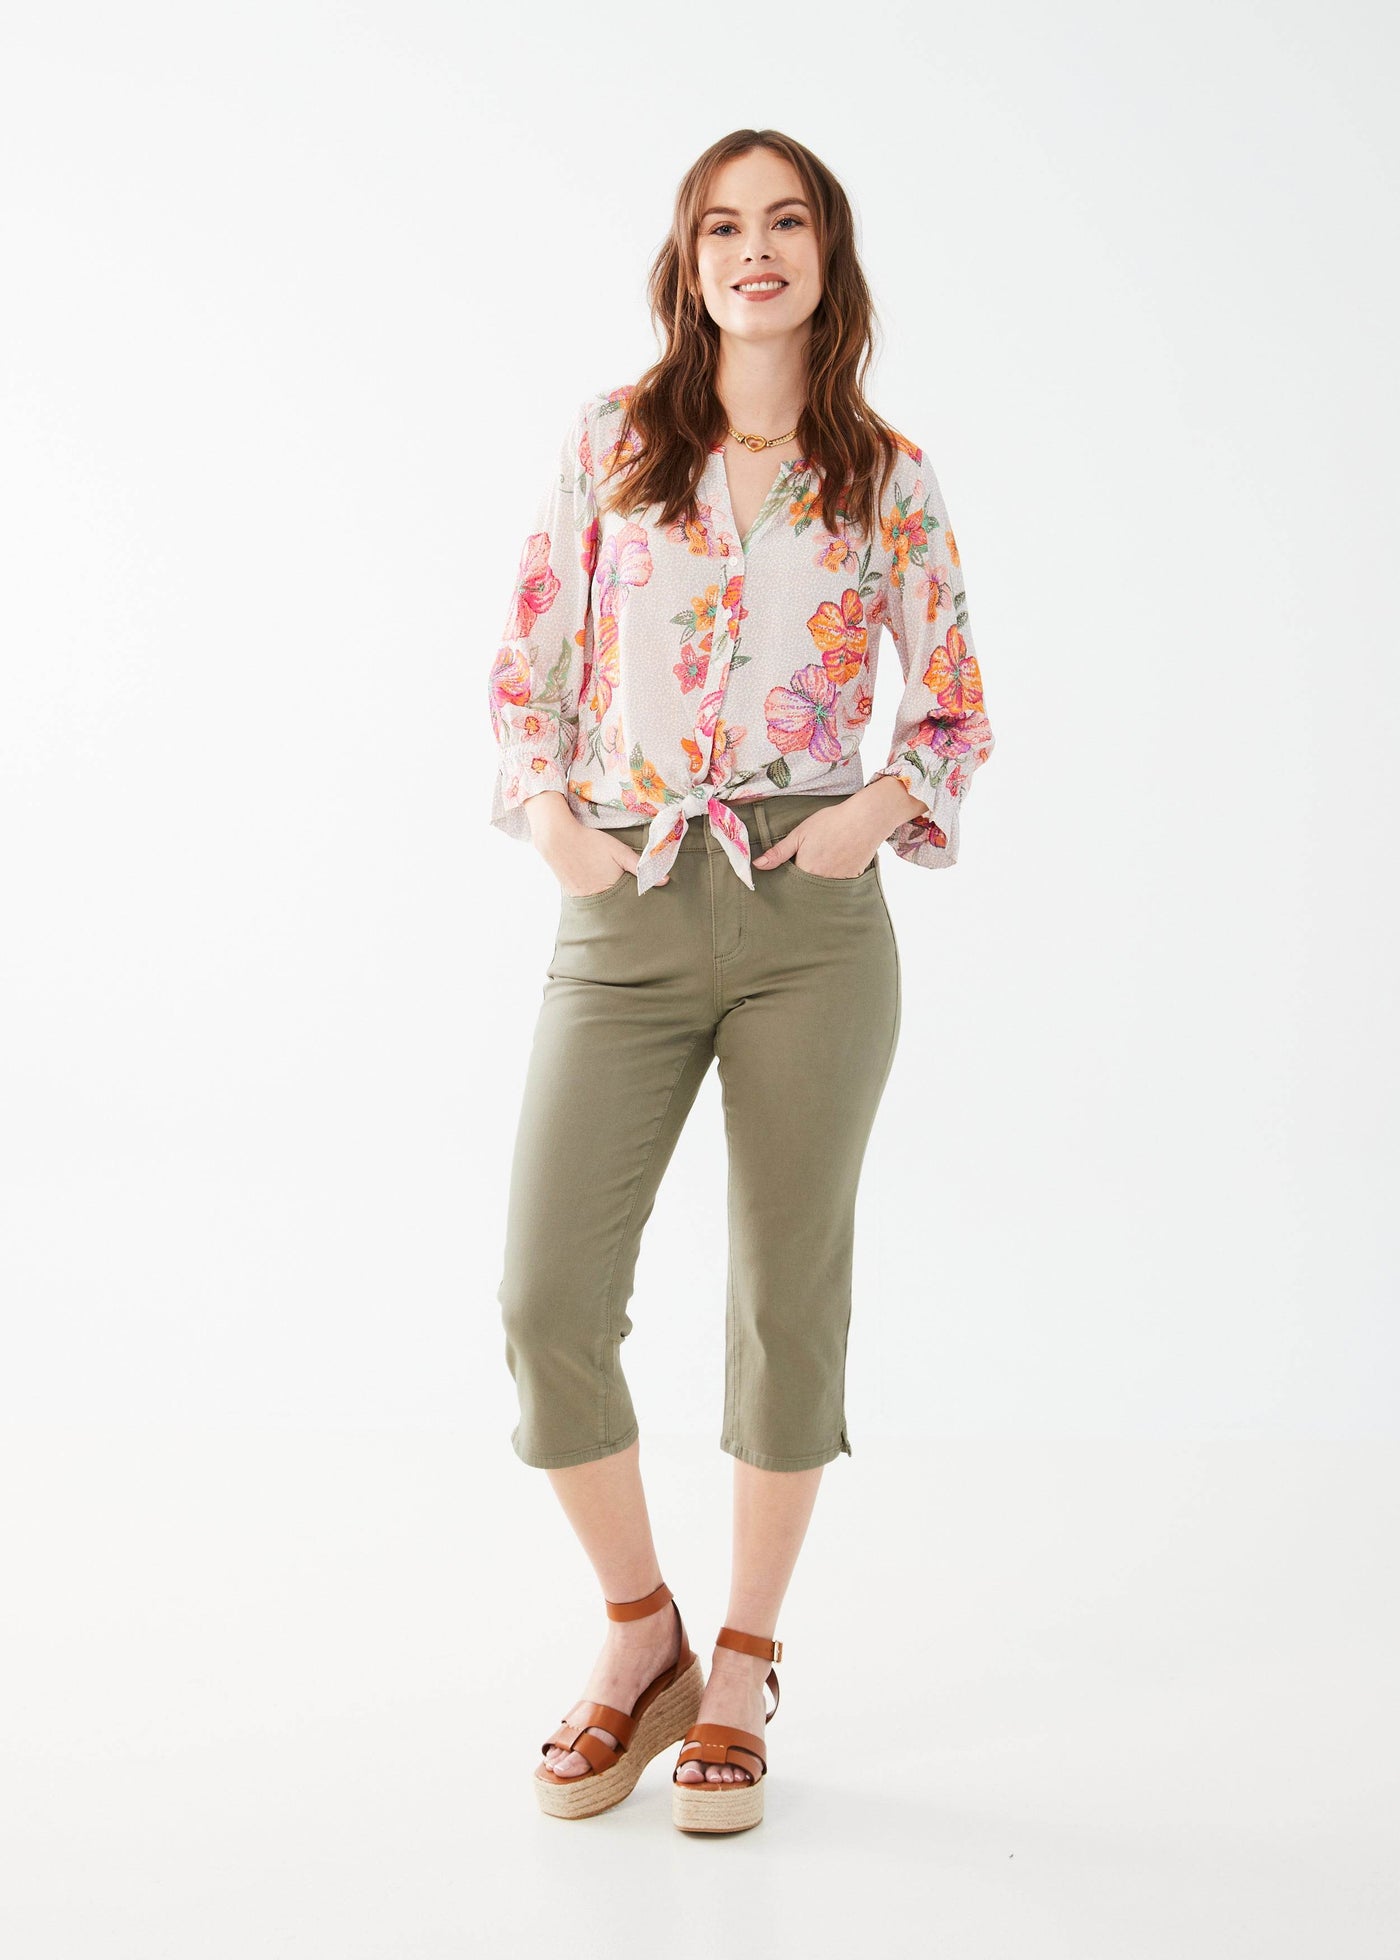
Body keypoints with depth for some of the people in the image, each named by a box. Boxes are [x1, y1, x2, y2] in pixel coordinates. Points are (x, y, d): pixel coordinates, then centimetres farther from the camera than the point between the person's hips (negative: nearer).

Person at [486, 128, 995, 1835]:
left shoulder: (890, 477, 8)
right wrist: (552, 826, -3)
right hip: (625, 921, 1)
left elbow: (956, 712, 11)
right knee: (549, 1300, -6)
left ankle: (743, 1671, 25)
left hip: (814, 920, 0)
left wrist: (878, 811, -7)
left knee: (789, 1296, 5)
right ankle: (640, 1638, 20)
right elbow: (526, 666, 11)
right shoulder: (612, 439, 9)